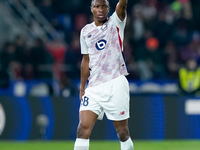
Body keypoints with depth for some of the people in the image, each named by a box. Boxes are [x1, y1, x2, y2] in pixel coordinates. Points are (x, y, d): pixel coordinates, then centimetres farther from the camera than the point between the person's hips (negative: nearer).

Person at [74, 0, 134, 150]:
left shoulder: (116, 23, 4)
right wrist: (82, 88, 17)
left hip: (116, 83, -3)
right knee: (83, 127, -9)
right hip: (93, 86, 3)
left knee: (123, 131, -1)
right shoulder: (86, 31, 13)